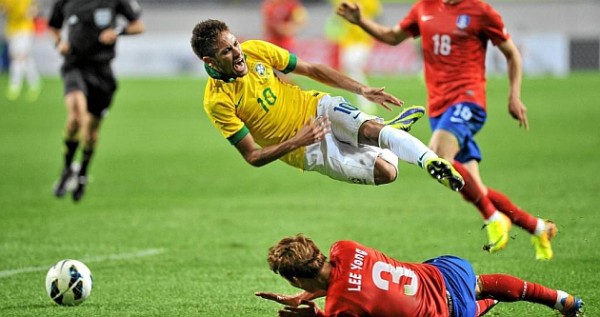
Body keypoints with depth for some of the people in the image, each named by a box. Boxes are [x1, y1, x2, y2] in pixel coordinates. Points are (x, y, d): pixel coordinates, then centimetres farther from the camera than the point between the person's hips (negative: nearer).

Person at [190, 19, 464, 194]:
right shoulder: (218, 102, -20)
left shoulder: (255, 50, -7)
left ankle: (430, 161, -27)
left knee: (370, 129, -30)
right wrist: (295, 142, -29)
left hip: (317, 107, 4)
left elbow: (312, 69, 4)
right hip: (309, 151, -4)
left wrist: (362, 90, -1)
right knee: (385, 171, -22)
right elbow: (252, 156, -16)